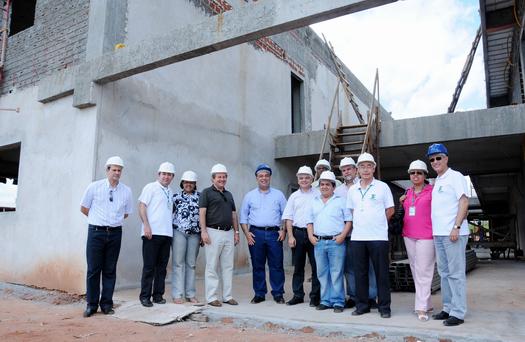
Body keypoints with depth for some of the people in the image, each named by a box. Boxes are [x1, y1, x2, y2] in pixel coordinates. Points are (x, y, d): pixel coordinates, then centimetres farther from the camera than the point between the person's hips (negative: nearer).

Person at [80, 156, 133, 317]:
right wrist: (99, 220, 10)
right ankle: (91, 304, 14)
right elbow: (83, 208, 8)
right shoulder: (94, 187, -1)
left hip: (115, 233, 2)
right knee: (93, 269, 2)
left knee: (110, 270, 7)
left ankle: (107, 304, 17)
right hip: (96, 232, -2)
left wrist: (113, 221, 10)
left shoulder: (126, 191, 4)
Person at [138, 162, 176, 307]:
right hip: (152, 233, -6)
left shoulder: (171, 192, 18)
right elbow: (142, 206, -7)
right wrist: (146, 226, -16)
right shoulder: (150, 187, -1)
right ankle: (145, 296, 9)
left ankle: (158, 295, 19)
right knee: (149, 266, -1)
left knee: (162, 266, 10)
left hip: (166, 233, 6)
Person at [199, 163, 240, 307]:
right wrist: (203, 231, -16)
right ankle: (211, 297, 7)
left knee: (228, 266, 8)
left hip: (228, 233, 6)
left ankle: (227, 296, 17)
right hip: (213, 232, -6)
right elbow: (202, 212, -8)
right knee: (212, 266, 0)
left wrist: (236, 232, 13)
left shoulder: (229, 194, 19)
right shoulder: (207, 192, 0)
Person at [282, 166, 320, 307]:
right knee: (298, 266, 10)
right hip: (297, 233, 3)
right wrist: (290, 236, -1)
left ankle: (315, 296, 12)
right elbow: (288, 218, 8)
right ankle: (298, 295, 20)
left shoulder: (318, 194, 3)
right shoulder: (294, 196, 11)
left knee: (316, 266, 1)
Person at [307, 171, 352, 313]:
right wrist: (311, 235, 4)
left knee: (336, 273, -2)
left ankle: (338, 302, 7)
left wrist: (342, 235, -12)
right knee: (322, 273, 9)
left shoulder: (341, 201, 3)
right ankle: (326, 300, 20)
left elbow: (349, 220, -1)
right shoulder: (314, 202, 15)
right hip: (318, 242, 4)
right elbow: (310, 221, 17)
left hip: (336, 242, -4)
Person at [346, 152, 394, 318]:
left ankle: (384, 307, 13)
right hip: (357, 237, 4)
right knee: (360, 273, 9)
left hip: (378, 237, -3)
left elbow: (390, 210, 5)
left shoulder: (382, 187, 1)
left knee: (381, 273, 2)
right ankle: (362, 305, 20)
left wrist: (377, 223, 7)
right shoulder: (352, 189, 11)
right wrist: (361, 223, 11)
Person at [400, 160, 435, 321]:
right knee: (415, 271, 11)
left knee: (424, 272, -6)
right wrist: (401, 203, 7)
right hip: (409, 236, 6)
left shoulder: (432, 191, -3)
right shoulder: (408, 193, 14)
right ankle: (427, 304, 22)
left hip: (426, 236, -6)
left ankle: (421, 308, -3)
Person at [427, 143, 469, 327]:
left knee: (456, 273, -4)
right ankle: (447, 308, 20)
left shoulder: (455, 177, -4)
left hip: (453, 234, -8)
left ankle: (458, 313, 2)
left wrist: (456, 227, -19)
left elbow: (464, 203, -12)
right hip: (438, 234, 8)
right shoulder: (437, 181, 18)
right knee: (444, 273, 12)